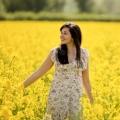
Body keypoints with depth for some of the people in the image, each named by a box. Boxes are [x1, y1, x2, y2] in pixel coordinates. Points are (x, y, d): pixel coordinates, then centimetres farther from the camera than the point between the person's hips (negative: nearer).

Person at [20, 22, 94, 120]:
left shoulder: (84, 53, 1)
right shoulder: (55, 52, -2)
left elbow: (85, 78, 11)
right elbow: (40, 72, 3)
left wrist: (91, 99, 15)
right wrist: (21, 86, 0)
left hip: (76, 98, 1)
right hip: (57, 97, -1)